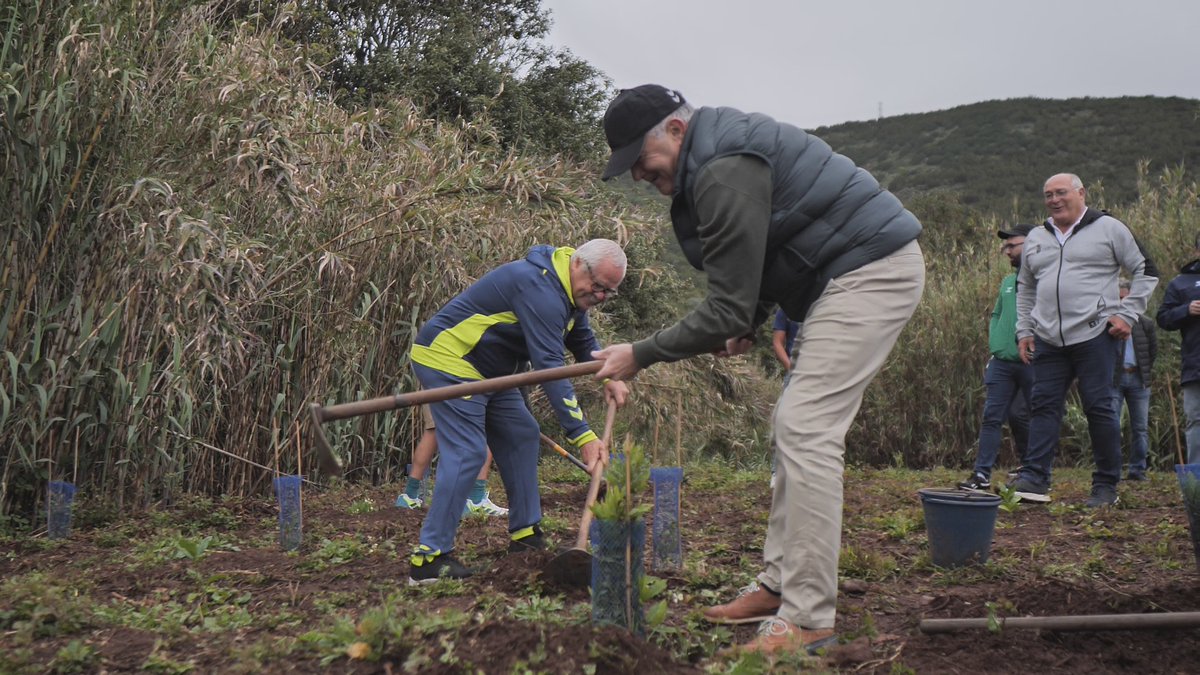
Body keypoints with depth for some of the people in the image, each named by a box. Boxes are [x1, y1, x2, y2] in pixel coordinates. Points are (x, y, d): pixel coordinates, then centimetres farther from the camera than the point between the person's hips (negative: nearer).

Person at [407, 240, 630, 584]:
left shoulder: (569, 289, 6)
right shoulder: (540, 288, -27)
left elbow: (583, 340, 22)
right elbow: (549, 366, -33)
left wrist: (608, 377, 2)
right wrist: (583, 436, -35)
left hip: (486, 369, 11)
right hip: (447, 359, -11)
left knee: (522, 434, 11)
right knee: (467, 453, -18)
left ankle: (526, 535, 18)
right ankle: (429, 557, -16)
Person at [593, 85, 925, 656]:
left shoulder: (724, 174, -22)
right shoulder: (719, 154, 11)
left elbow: (729, 308, -21)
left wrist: (641, 354, -12)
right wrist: (748, 323, 13)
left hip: (871, 273, -11)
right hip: (850, 273, 11)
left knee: (806, 429, -16)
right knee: (795, 426, 12)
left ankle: (808, 619, -12)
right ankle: (780, 583, 20)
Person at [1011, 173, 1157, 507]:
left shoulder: (1108, 229, 3)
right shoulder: (1036, 238, 17)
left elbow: (1144, 271, 5)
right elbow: (1025, 288, 25)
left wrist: (1127, 314, -5)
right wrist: (1024, 330, 15)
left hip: (1094, 336, -5)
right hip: (1048, 340, 5)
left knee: (1099, 408, -2)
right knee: (1043, 406, 1)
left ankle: (1107, 485, 7)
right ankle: (1034, 479, 1)